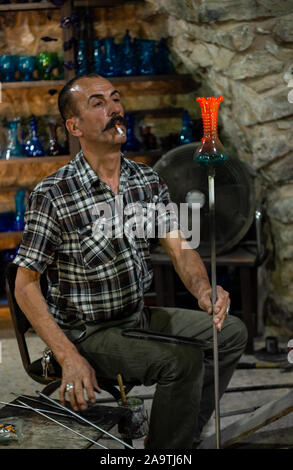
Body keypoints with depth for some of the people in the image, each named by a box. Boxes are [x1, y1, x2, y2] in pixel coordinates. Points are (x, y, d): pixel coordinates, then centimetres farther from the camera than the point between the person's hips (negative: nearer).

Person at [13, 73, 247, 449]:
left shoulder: (148, 181, 0)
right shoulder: (52, 195, -20)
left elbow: (180, 249, -3)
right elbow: (25, 284, -16)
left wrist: (203, 290, -27)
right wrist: (69, 358, -24)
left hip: (141, 315, 7)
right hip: (89, 332, -7)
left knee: (231, 331, 8)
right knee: (183, 359, -26)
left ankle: (186, 431, 21)